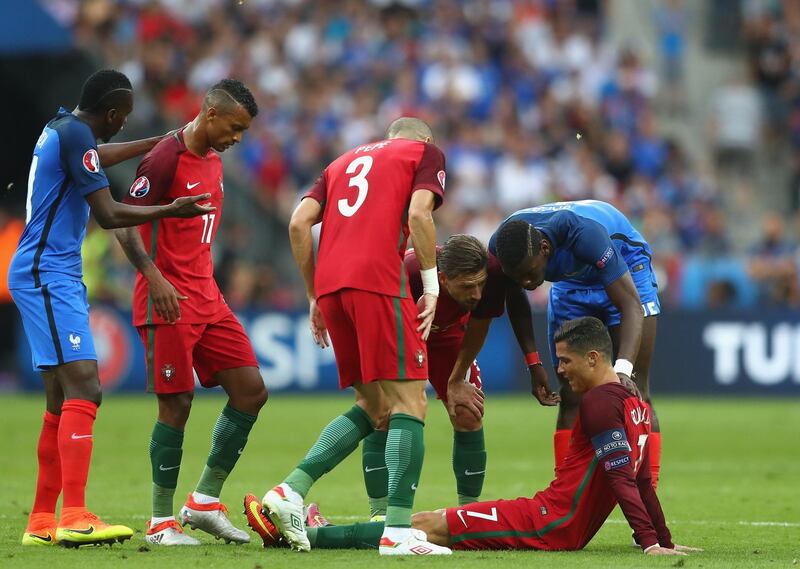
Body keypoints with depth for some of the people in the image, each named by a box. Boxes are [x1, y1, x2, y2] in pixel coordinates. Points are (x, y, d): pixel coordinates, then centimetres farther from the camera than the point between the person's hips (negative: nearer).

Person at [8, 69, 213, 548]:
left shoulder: (63, 129, 16)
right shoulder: (75, 135, -13)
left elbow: (99, 156, 38)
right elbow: (109, 215, -14)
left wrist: (161, 142, 43)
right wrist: (169, 211, -11)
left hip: (56, 274, 11)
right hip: (47, 274, -11)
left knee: (63, 399, 12)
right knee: (83, 387, -19)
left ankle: (42, 522, 14)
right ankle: (75, 518, -28)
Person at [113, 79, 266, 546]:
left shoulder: (213, 161, 14)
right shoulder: (166, 158, -12)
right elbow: (124, 223, -16)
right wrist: (155, 277, -26)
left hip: (206, 298, 9)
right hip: (169, 299, -9)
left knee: (251, 391, 3)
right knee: (176, 404, -7)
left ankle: (205, 501, 11)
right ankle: (161, 522, 3)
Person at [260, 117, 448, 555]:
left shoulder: (343, 162, 30)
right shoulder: (426, 153, 16)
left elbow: (299, 224, 16)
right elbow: (418, 214, -4)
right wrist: (431, 287, 0)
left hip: (330, 286, 6)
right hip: (378, 281, -6)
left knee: (373, 409, 16)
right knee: (409, 403, -5)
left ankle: (290, 490, 3)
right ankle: (398, 532, -16)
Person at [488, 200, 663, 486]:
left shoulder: (584, 232, -43)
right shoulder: (501, 245, -28)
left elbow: (631, 305, -44)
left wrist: (623, 368, -57)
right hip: (570, 282, 4)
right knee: (571, 397, -5)